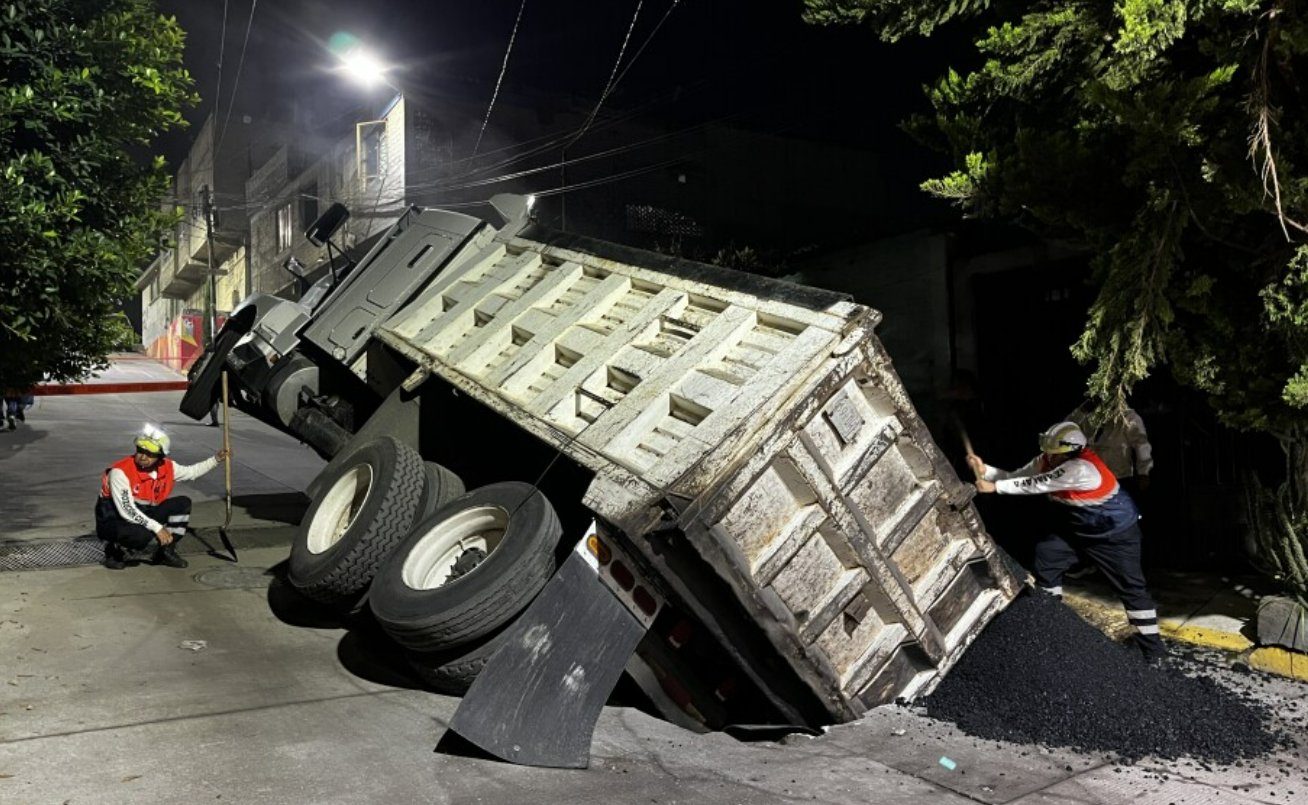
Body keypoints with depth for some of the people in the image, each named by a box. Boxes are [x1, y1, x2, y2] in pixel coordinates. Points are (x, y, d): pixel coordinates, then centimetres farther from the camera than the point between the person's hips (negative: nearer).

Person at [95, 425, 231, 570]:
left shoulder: (167, 467, -7)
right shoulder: (120, 471, -26)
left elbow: (191, 472, 16)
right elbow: (126, 511, -30)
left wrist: (215, 460, 8)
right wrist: (158, 528, -32)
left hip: (143, 515, 7)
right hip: (113, 522, -7)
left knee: (183, 503, -4)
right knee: (148, 537, -36)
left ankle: (166, 552, 5)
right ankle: (115, 552, -2)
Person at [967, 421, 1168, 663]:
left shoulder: (1082, 469, -36)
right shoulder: (1047, 460, -11)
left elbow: (1036, 485, -33)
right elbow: (1016, 477, -9)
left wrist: (994, 486, -28)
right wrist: (985, 469, -24)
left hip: (1116, 533, -8)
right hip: (1078, 527, 8)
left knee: (1131, 586, -5)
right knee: (1045, 554, 2)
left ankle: (1152, 646, 6)